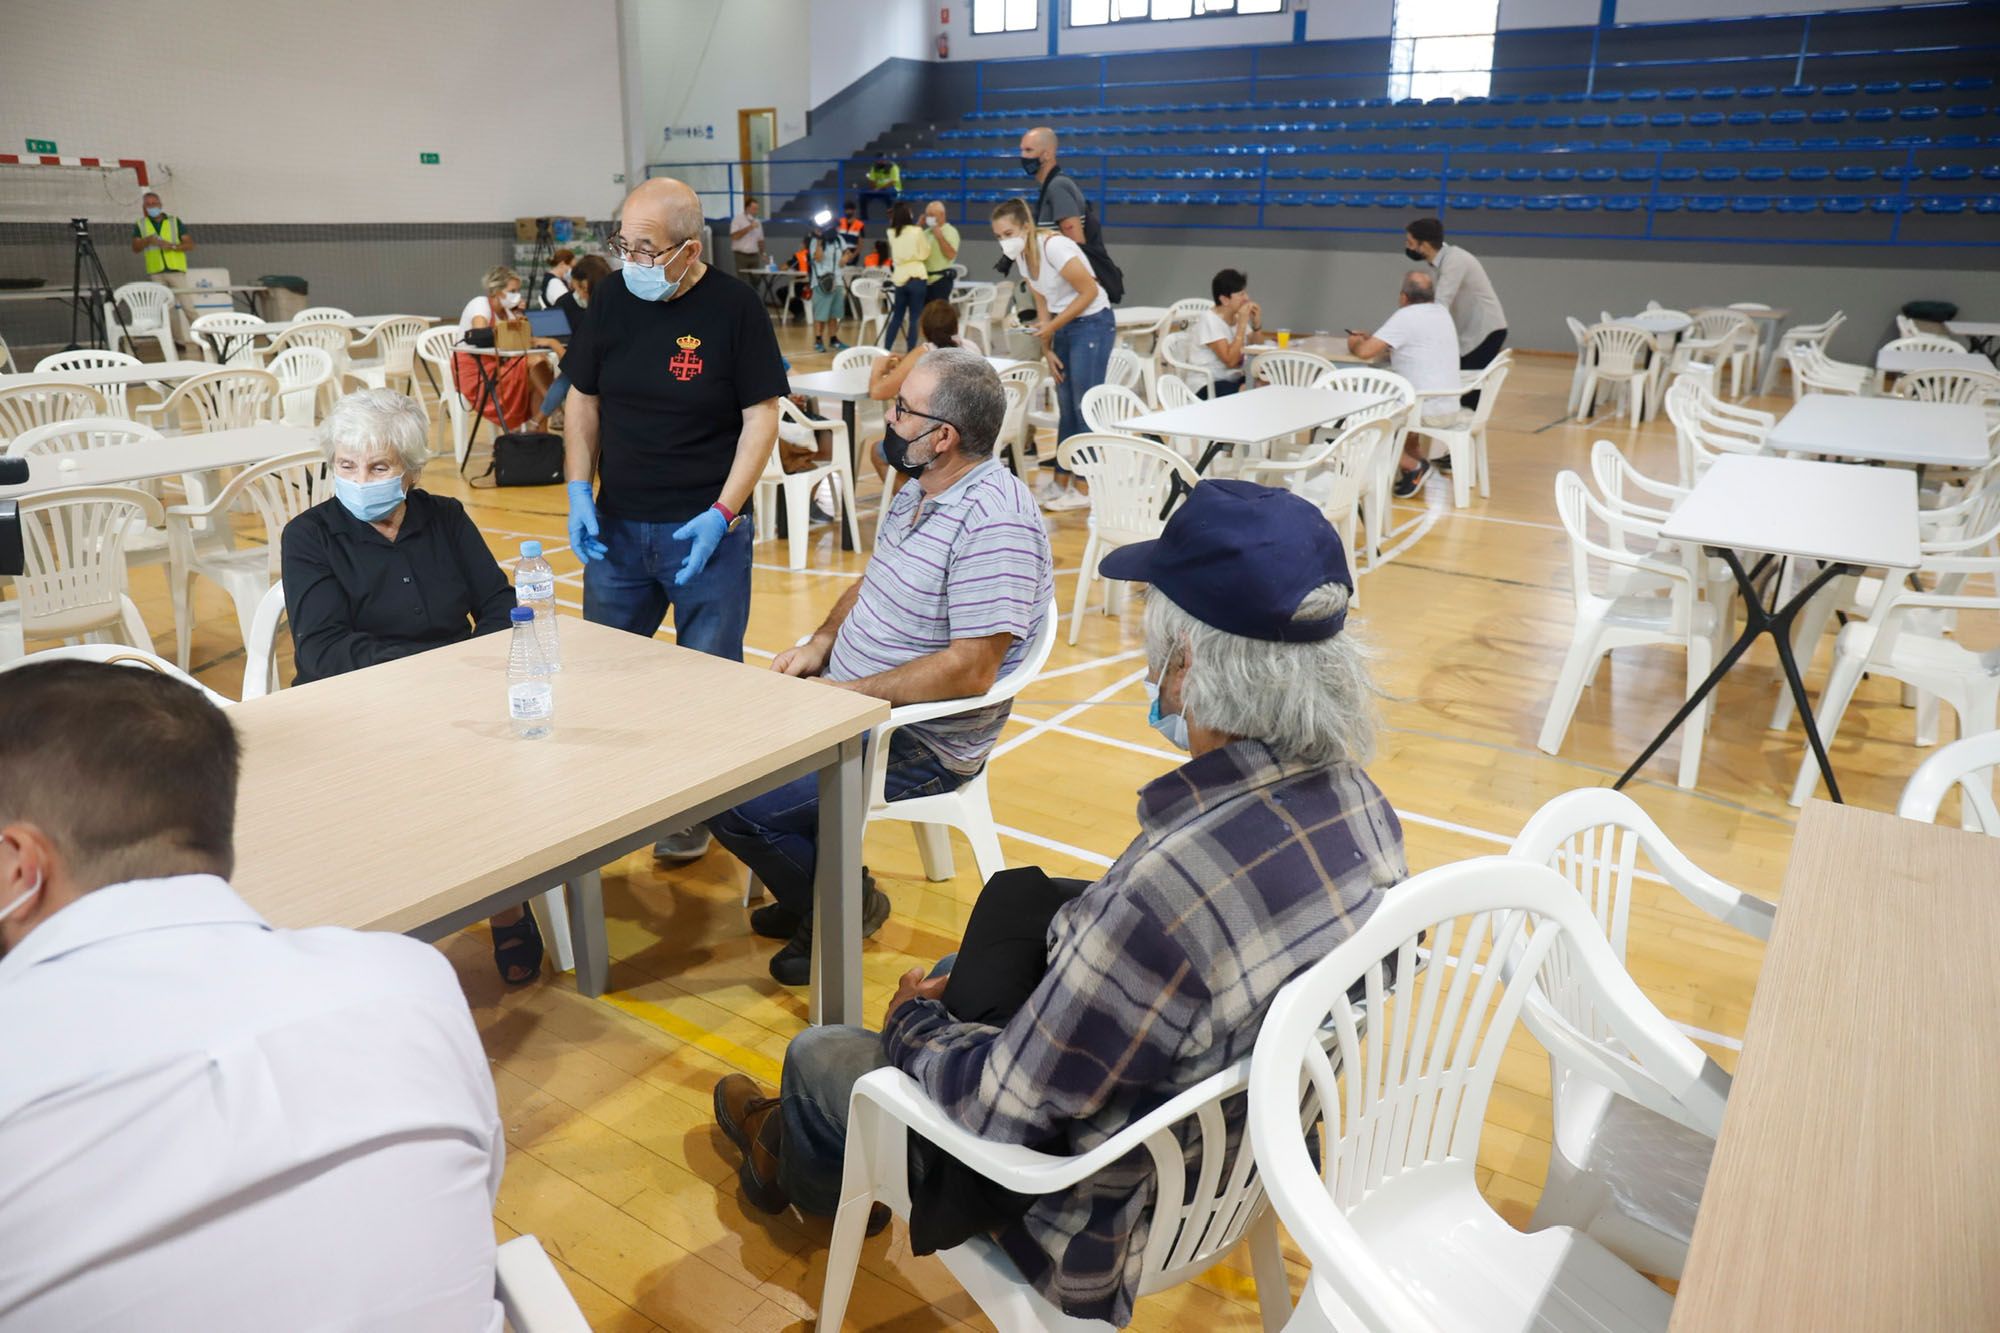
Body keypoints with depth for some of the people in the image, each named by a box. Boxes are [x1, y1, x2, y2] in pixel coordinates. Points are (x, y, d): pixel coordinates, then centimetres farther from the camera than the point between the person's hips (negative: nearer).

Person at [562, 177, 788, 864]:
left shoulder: (734, 307, -9)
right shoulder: (611, 297, 3)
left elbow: (762, 415, -8)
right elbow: (581, 398, 12)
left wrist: (722, 514, -14)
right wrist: (578, 491, 1)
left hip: (704, 530, -4)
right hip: (616, 527, 4)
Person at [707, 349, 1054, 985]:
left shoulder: (994, 521, -24)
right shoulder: (918, 490, 7)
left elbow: (971, 670, -28)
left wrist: (846, 693, -22)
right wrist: (821, 644, 2)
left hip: (918, 745, -10)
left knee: (733, 805, -18)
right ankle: (809, 887, 22)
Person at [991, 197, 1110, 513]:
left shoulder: (1053, 246, -21)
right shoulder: (1022, 257, 3)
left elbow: (1090, 291, -19)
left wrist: (1052, 326, -17)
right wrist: (1047, 349, 6)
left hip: (1093, 324, -8)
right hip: (1064, 327, 8)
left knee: (1085, 407, -6)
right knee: (1066, 407, 11)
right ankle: (1062, 482, 18)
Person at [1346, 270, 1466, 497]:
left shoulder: (1406, 316, -15)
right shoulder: (1441, 312, 11)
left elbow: (1364, 352, -17)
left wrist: (1354, 343, 5)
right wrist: (1372, 338, 17)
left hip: (1427, 410, -9)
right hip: (1450, 408, 9)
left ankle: (1413, 467, 3)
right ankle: (1420, 465, 17)